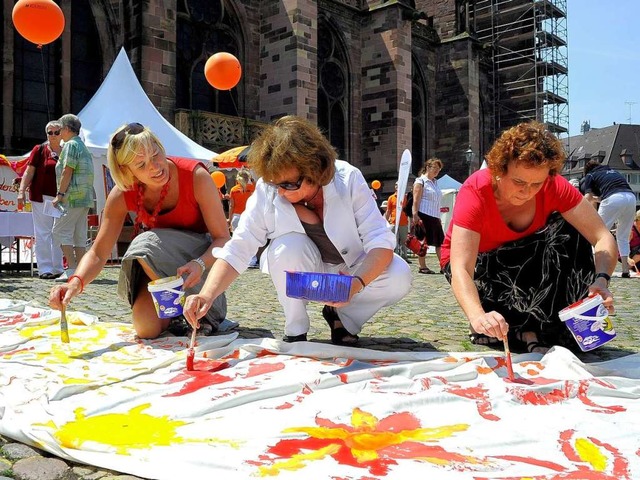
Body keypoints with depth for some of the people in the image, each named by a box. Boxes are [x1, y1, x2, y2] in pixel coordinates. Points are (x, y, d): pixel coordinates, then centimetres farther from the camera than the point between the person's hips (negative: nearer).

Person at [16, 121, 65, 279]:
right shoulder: (39, 149, 3)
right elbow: (29, 172, -1)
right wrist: (21, 191, -10)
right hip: (42, 196, -3)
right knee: (43, 233, -1)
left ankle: (58, 268, 14)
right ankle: (45, 269, 3)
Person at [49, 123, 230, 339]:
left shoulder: (196, 177, -27)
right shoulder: (122, 195, -17)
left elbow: (222, 238, -22)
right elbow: (97, 254, -17)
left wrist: (200, 264, -42)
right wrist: (76, 282, -38)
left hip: (200, 253, -2)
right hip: (156, 265, 3)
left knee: (147, 245, -33)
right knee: (146, 329, -19)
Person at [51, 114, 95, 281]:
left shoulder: (71, 145, -7)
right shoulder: (83, 146, 22)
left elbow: (67, 171, -16)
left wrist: (60, 194, -15)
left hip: (72, 197, -9)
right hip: (85, 198, 9)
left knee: (61, 231, -5)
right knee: (79, 234, 8)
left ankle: (72, 269, -10)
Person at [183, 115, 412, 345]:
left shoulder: (348, 179, -26)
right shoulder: (266, 192, -24)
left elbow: (381, 242, -28)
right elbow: (236, 251, -24)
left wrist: (357, 283, -46)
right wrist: (207, 295, -40)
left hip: (353, 269, 0)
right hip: (302, 273, 0)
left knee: (399, 277, -27)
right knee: (288, 247, -34)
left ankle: (343, 317, 2)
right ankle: (295, 331, -9)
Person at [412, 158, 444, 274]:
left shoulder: (435, 182, 21)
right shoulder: (420, 181, -3)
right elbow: (416, 200, -12)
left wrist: (439, 217, 20)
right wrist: (415, 215, -20)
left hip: (434, 217, 8)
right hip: (423, 215, -8)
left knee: (440, 241, 4)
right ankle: (422, 266, 3)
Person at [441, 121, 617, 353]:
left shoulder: (554, 186, -22)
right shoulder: (475, 192, -32)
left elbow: (603, 237, -25)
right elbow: (460, 271, -41)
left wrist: (601, 280, -45)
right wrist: (478, 316, -59)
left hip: (521, 255, 4)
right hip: (474, 262, -4)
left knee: (570, 230, -22)